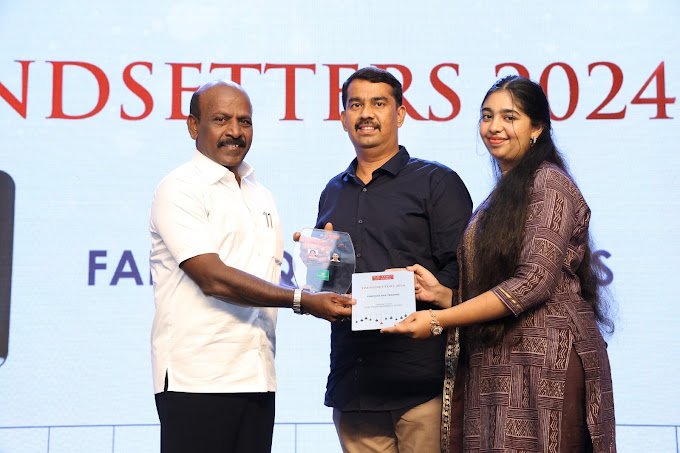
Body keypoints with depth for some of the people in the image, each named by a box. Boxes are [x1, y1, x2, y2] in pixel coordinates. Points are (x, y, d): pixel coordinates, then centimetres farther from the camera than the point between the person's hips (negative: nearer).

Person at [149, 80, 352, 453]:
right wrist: (302, 301, -17)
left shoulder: (261, 195, 19)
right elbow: (213, 278, -15)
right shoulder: (180, 189, -4)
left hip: (256, 377, 7)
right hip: (197, 379, -6)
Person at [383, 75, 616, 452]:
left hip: (544, 363, -7)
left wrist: (439, 319, -13)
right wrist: (440, 293, 2)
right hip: (494, 369, 8)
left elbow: (533, 282, -15)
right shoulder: (501, 197, 20)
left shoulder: (548, 184, -5)